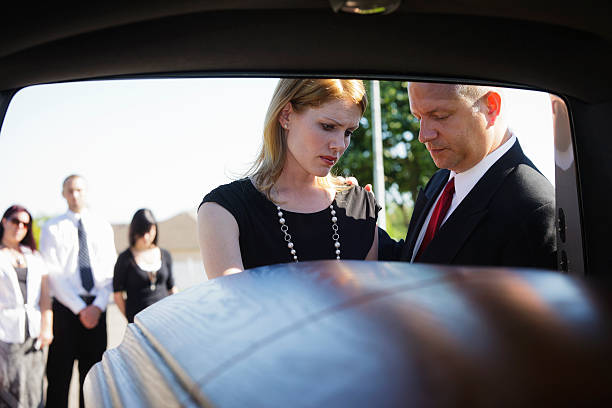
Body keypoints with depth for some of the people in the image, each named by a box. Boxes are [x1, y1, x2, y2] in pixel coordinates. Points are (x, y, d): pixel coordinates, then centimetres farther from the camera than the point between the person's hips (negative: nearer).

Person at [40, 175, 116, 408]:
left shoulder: (103, 227, 10)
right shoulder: (52, 228, 2)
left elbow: (110, 271, 5)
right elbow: (54, 274, -5)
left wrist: (98, 305, -8)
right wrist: (80, 308, -11)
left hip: (96, 307, 2)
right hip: (66, 307, -2)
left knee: (92, 369, 7)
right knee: (59, 372, -1)